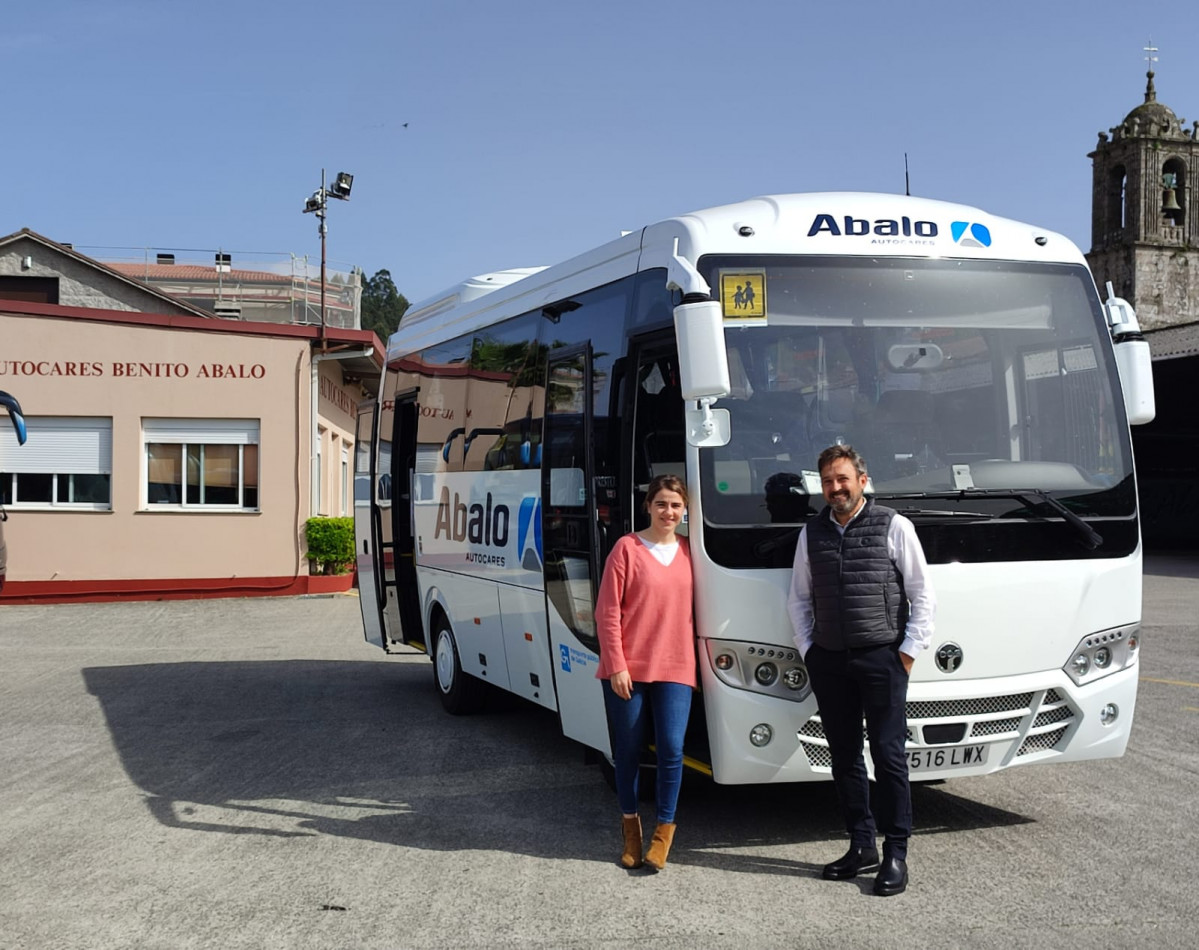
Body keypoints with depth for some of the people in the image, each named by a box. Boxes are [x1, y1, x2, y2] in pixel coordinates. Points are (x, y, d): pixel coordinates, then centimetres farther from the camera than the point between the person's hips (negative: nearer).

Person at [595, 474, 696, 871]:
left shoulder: (687, 552, 7)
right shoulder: (628, 548, -4)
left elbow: (692, 609, 12)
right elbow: (607, 612, -5)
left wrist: (696, 655, 4)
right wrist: (616, 665, -9)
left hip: (675, 668, 2)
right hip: (627, 669, -2)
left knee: (671, 749, -5)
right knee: (628, 750, 8)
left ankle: (664, 830, 10)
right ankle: (630, 824, 26)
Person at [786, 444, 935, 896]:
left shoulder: (894, 527, 0)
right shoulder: (812, 533, 11)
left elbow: (923, 595, 1)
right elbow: (798, 599, 18)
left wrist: (909, 650, -5)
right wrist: (808, 649, 8)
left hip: (881, 658, -4)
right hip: (829, 662, 4)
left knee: (888, 754, -4)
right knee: (844, 757, 9)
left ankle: (896, 853, 3)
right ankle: (862, 845, 20)